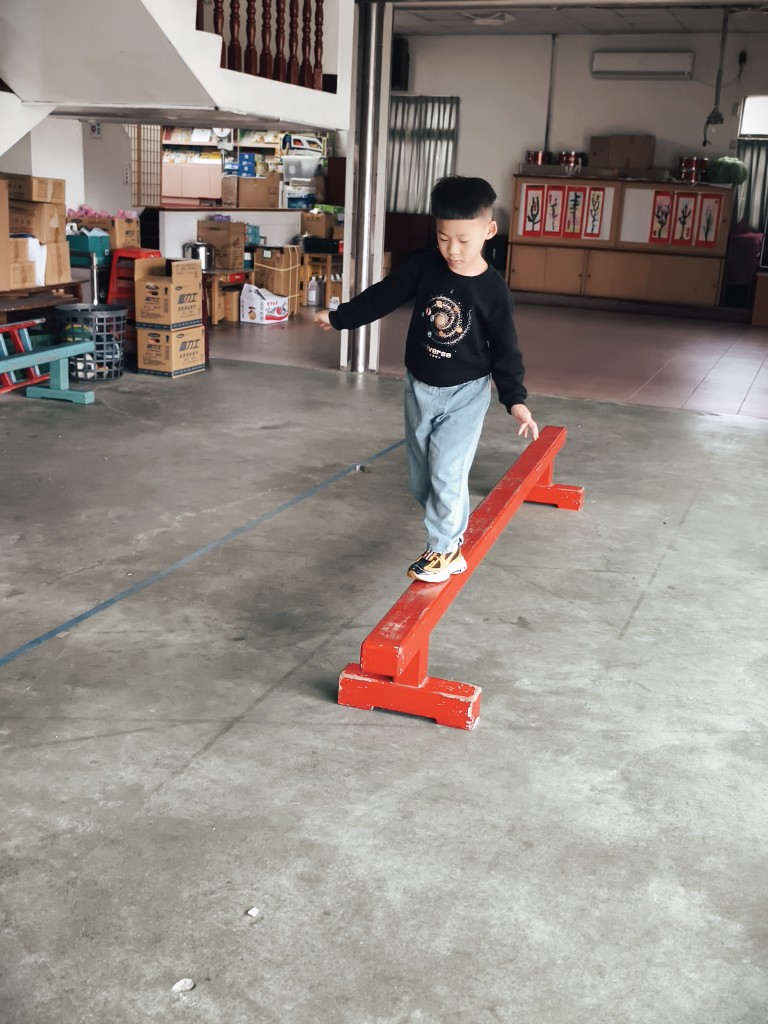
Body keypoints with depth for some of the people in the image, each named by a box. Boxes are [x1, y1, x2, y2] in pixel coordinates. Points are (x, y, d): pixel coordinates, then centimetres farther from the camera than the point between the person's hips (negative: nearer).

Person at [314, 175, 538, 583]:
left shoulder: (493, 289, -14)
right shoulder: (425, 266, -8)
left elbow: (504, 349, -9)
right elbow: (383, 296, 3)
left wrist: (516, 400, -15)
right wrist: (339, 317, 9)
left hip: (466, 393, -4)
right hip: (419, 387, 4)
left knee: (447, 472, -11)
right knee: (420, 475, 12)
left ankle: (445, 549, 5)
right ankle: (451, 528, 31)